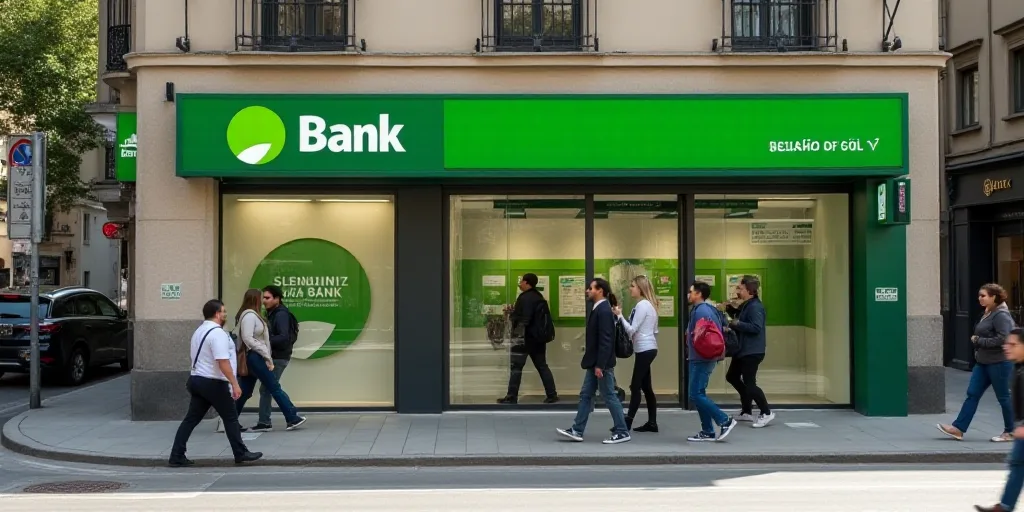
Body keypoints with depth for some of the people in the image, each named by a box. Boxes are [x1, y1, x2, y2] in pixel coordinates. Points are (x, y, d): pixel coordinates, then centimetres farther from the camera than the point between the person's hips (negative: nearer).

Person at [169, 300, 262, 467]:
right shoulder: (218, 333, -17)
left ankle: (176, 457, 6)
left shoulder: (199, 331, 14)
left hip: (196, 379, 9)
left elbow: (192, 354, 26)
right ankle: (241, 454, 10)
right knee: (231, 418, 3)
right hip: (213, 383, -9)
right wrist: (234, 384, -22)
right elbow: (223, 362, -24)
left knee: (191, 419, 8)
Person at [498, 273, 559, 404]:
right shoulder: (538, 296, 14)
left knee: (516, 367, -1)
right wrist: (513, 312, 24)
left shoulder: (525, 297, -16)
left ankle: (511, 397, 2)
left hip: (524, 337, -9)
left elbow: (524, 319, -23)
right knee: (542, 366, 11)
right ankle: (552, 395, 9)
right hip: (538, 337, 9)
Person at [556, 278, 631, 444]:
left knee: (609, 396, -1)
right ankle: (577, 431, 16)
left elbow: (605, 340, -23)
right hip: (595, 362, 10)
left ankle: (622, 432, 8)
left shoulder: (604, 311, -19)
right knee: (586, 395, 11)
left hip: (602, 364, -10)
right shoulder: (599, 309, 11)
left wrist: (600, 365, -23)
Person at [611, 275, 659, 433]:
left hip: (644, 349, -10)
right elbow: (655, 330, 20)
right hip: (648, 348, 10)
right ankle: (652, 422, 13)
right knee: (646, 386, 11)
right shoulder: (648, 304, 16)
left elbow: (632, 330, -18)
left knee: (636, 386, -7)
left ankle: (627, 422, -5)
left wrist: (619, 315, -15)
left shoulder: (642, 305, -15)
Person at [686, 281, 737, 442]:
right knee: (698, 394, 12)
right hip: (699, 359, 11)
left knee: (696, 395, -9)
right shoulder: (700, 309, 15)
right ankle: (707, 432, 15)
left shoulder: (702, 310, -17)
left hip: (701, 359, -11)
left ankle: (725, 421, -5)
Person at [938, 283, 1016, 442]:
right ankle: (958, 428, 5)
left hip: (999, 363, -9)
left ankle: (1010, 432, 18)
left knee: (1003, 397, 4)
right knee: (972, 394, 5)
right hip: (983, 362, 9)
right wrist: (977, 343, 7)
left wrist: (978, 340, -16)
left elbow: (1002, 339, -25)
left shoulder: (1001, 315, -17)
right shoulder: (988, 313, 12)